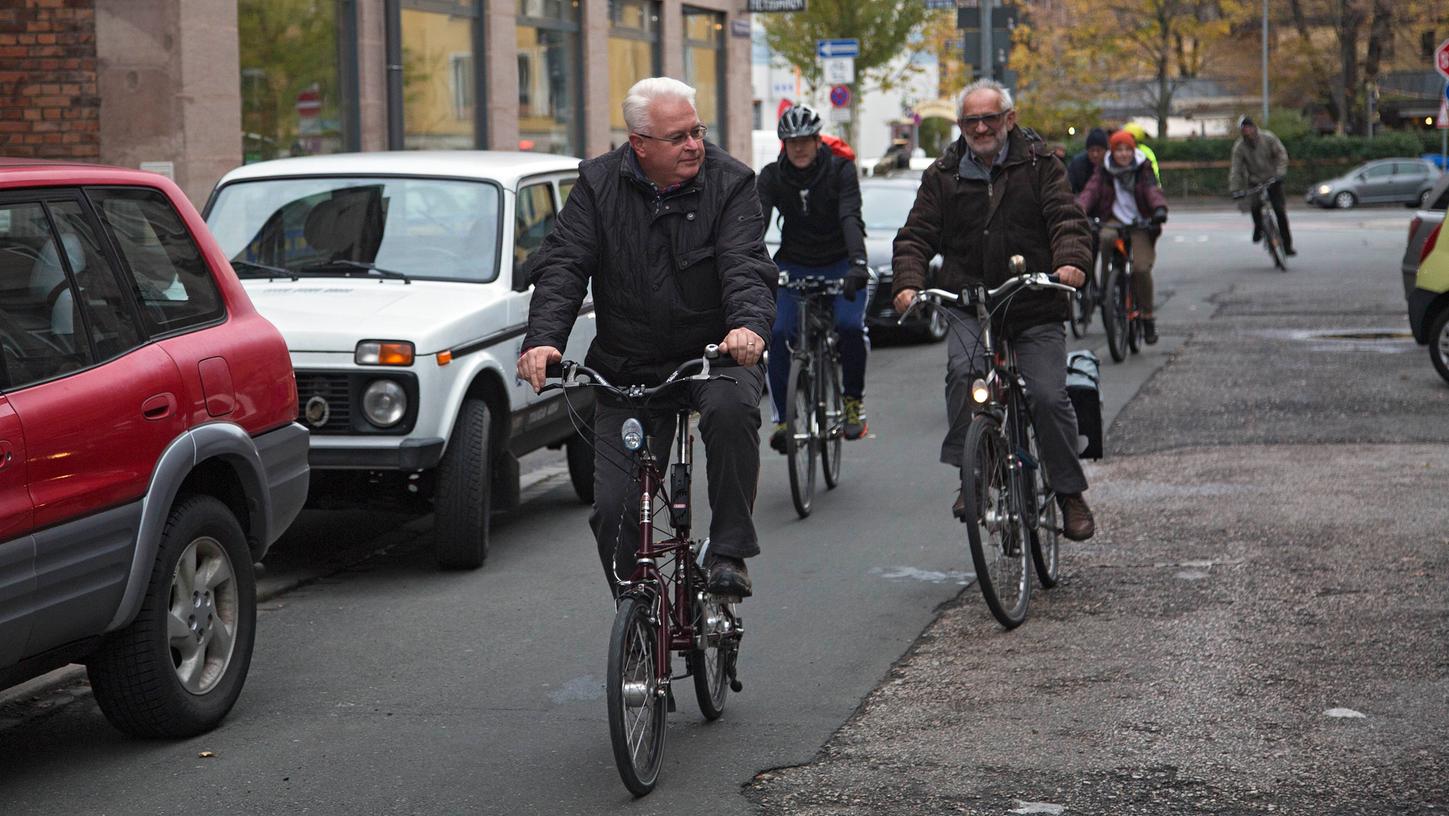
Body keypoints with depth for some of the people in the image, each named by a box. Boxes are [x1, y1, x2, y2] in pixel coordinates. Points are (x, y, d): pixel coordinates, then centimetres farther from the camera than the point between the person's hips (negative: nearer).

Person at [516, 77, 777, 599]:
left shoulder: (729, 183, -6)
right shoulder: (599, 185, -1)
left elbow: (747, 267, -19)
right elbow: (561, 267, -10)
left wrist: (750, 325, -42)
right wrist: (542, 339, -28)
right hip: (627, 372, 2)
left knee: (731, 409, -36)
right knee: (614, 508, -6)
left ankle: (729, 553, -22)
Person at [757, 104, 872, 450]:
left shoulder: (840, 169, -13)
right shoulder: (772, 176, -6)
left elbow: (851, 218, -27)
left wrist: (858, 263, -44)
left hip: (839, 264, -2)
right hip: (793, 266, 2)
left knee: (850, 325, -27)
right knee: (777, 333, -20)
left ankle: (854, 402, -4)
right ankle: (783, 417, -9)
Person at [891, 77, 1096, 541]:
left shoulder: (1039, 165, 5)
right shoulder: (943, 176, 10)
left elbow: (1068, 219, -6)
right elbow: (917, 235, 5)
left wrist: (1071, 261, -27)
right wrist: (908, 282, -15)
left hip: (1036, 310, -1)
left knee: (1049, 396, -9)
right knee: (963, 371, -27)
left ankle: (1070, 494, 8)